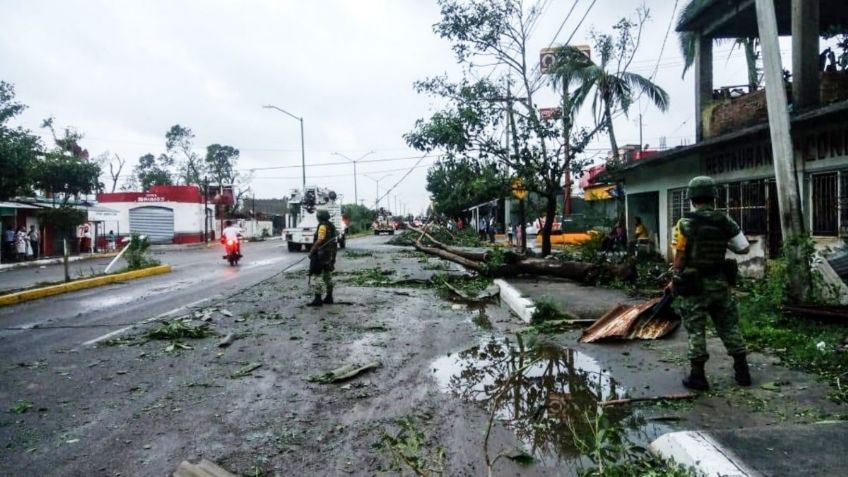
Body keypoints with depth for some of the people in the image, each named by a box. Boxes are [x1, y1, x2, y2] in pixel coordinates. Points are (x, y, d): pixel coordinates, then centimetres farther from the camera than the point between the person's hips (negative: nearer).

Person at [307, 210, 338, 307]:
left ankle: (317, 299, -10)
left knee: (316, 276, -7)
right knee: (327, 275, 15)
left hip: (320, 254, -10)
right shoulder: (331, 226, 13)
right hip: (330, 254, 10)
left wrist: (311, 251, -17)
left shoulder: (323, 226, -15)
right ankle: (329, 297, 20)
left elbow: (319, 240, -23)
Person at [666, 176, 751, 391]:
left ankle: (698, 376, 8)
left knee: (696, 330, 4)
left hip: (693, 284, -3)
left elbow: (679, 258, -10)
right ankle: (742, 371, 24)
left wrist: (674, 282, 2)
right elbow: (744, 248, 4)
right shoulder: (725, 221, -2)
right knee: (729, 326, 16)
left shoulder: (685, 224, -11)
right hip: (719, 282, 4)